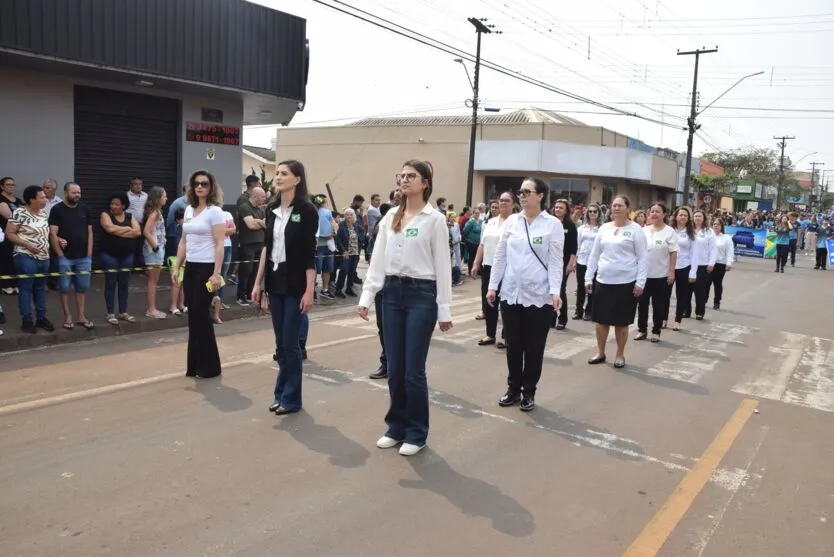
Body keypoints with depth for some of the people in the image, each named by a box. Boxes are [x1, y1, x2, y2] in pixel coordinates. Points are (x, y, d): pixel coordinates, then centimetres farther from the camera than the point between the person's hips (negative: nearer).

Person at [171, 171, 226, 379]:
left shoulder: (215, 211, -8)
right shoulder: (188, 209, 12)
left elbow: (219, 245, -13)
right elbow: (183, 241, 17)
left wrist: (216, 274, -20)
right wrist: (176, 267, 12)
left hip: (206, 268, -6)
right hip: (190, 268, 6)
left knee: (201, 316, -3)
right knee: (193, 317, 8)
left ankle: (209, 366, 8)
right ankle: (195, 364, 16)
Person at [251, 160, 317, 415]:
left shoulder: (307, 210, -8)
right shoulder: (272, 209, 9)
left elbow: (309, 253, -11)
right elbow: (266, 247, 13)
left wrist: (310, 290, -15)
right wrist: (258, 282, 11)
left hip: (295, 284, -5)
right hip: (275, 281, 6)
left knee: (291, 343, -1)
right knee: (280, 343, 12)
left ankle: (291, 398, 12)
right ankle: (281, 392, 23)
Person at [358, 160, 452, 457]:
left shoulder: (434, 219, -4)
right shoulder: (390, 217, 10)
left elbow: (442, 266, -5)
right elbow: (378, 259, 9)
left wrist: (444, 308, -7)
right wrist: (367, 296, 2)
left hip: (421, 294, -5)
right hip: (392, 292, 5)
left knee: (413, 370, -1)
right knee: (394, 369, 9)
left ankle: (416, 433, 15)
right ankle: (396, 427, 24)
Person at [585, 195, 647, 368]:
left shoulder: (635, 229, -4)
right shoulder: (604, 228, 7)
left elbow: (642, 258, -5)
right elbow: (594, 254, 11)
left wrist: (640, 282, -11)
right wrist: (589, 277, 7)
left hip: (626, 282, -4)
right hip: (603, 281, 4)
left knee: (621, 321, 6)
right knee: (601, 319, 9)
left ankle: (620, 355, 21)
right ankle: (600, 352, 24)